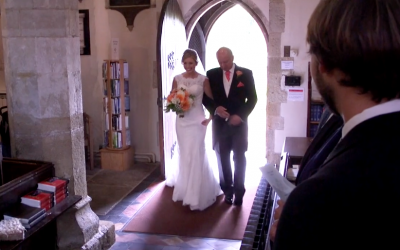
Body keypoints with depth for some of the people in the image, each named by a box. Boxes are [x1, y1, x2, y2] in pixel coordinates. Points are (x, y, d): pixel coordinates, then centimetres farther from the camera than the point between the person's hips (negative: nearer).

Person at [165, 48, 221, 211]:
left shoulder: (203, 79, -6)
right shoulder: (177, 79, 3)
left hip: (197, 120, -3)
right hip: (182, 120, 3)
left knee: (196, 155, -3)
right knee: (184, 154, 13)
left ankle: (196, 193, 8)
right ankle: (186, 187, 34)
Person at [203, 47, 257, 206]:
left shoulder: (246, 73, -2)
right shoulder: (212, 74, 2)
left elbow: (252, 98, -2)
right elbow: (205, 97, 5)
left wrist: (240, 116, -13)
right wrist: (215, 108, -14)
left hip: (239, 123, -1)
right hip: (219, 123, 2)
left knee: (239, 158, 5)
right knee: (222, 159, 7)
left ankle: (239, 192, 16)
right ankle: (227, 191, 19)